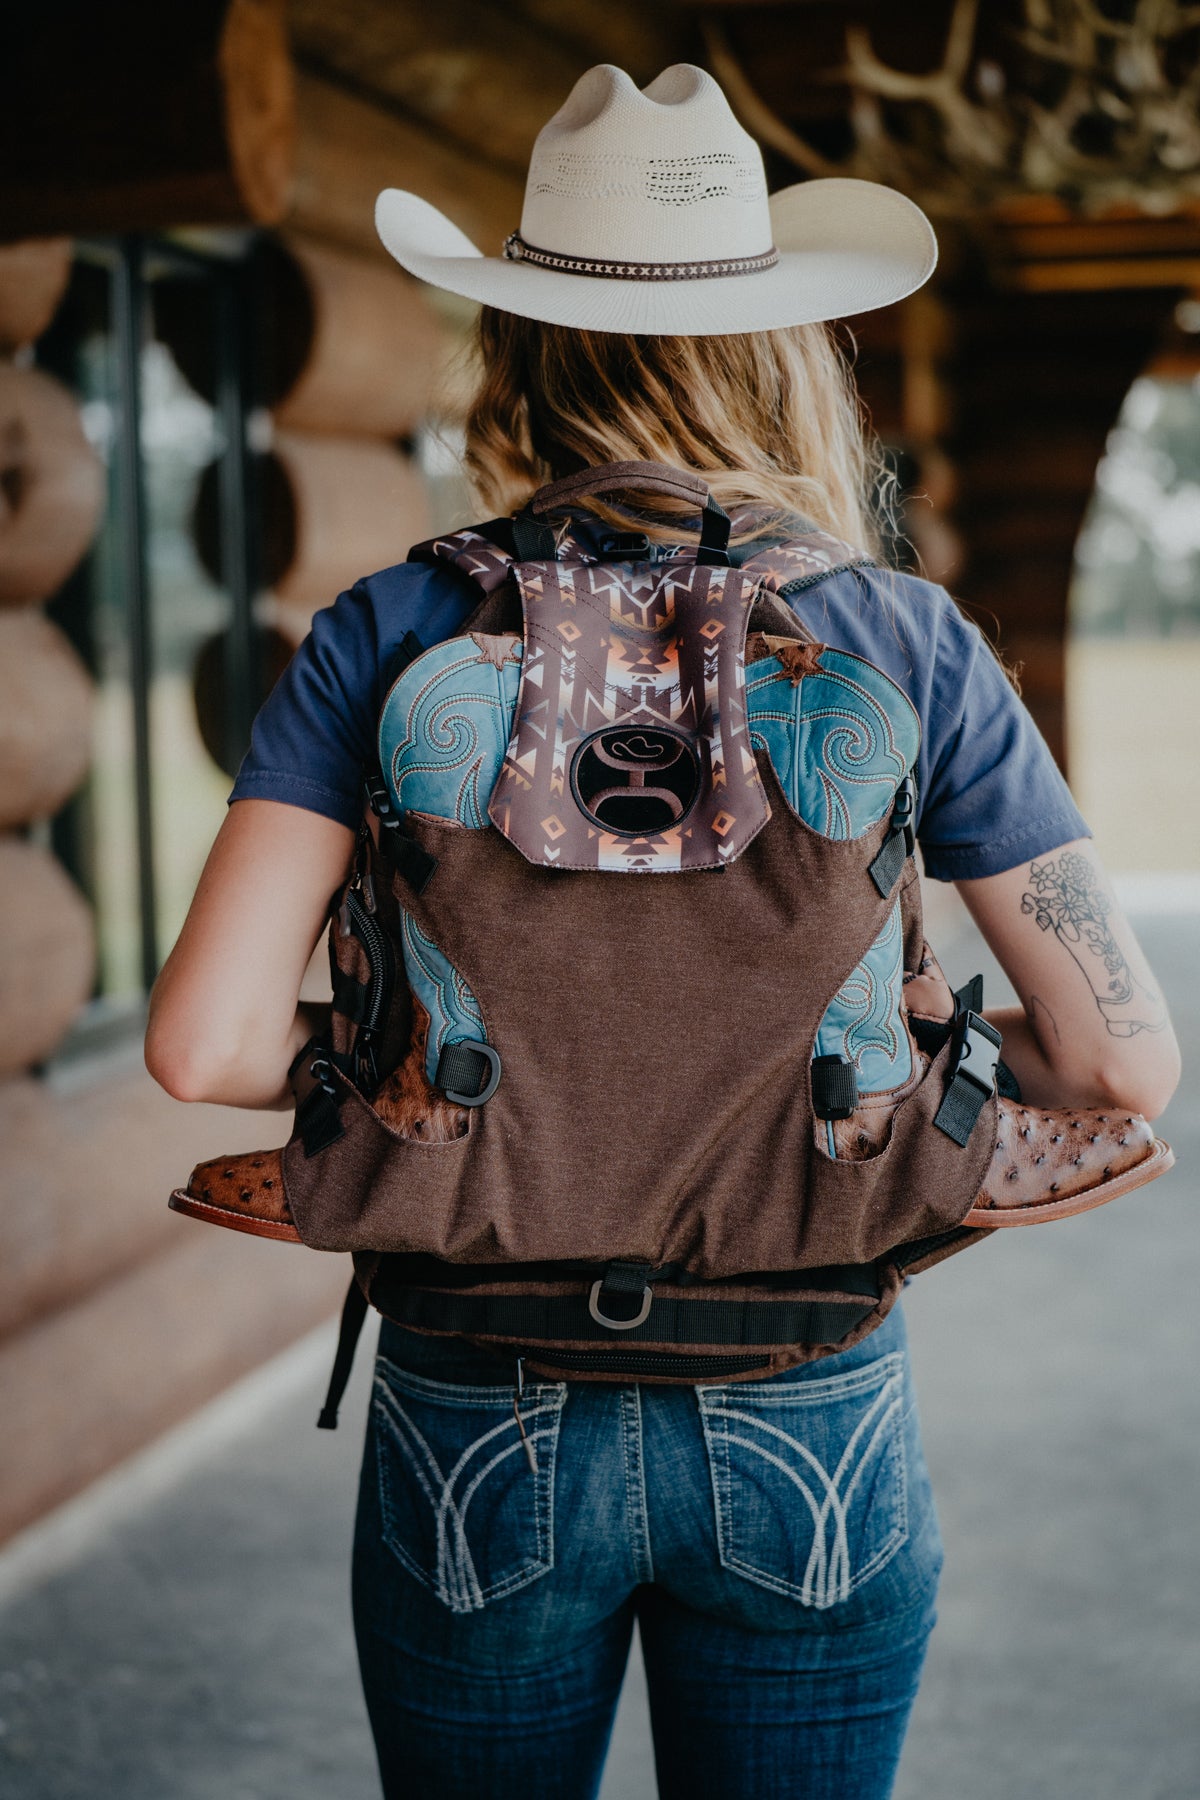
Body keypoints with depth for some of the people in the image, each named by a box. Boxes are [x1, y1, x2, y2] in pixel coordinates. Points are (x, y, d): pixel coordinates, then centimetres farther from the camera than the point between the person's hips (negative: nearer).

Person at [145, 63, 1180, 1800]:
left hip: (483, 1434, 0)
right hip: (809, 1436, 1)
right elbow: (1125, 1057, -7)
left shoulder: (393, 635, -8)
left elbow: (205, 1042, -14)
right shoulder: (910, 644, -6)